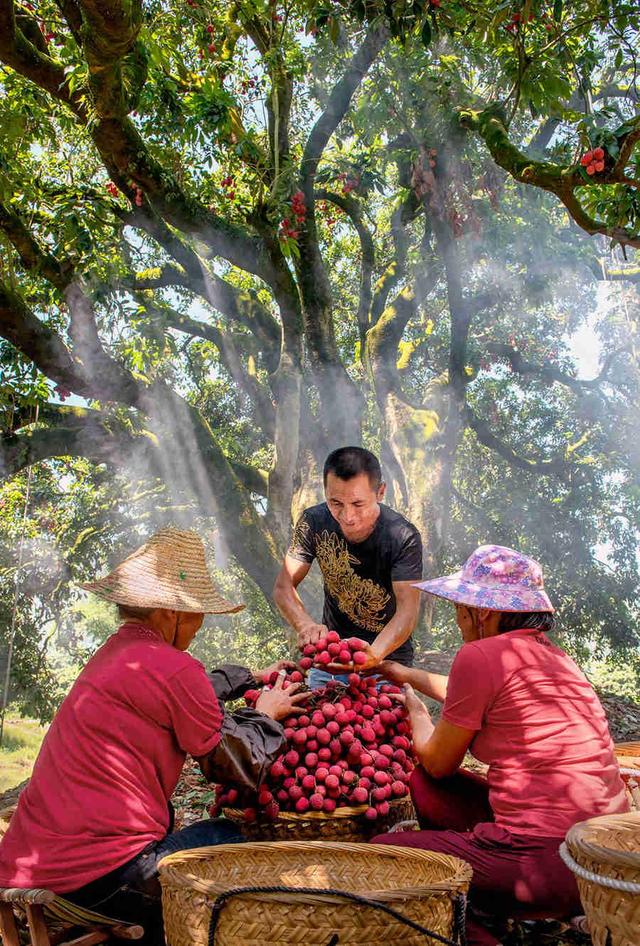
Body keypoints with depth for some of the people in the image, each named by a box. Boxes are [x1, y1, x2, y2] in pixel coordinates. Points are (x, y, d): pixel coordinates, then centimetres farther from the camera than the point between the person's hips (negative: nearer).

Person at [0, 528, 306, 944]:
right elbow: (239, 765, -5)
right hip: (96, 875, -9)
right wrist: (265, 714, 12)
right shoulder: (170, 666, -15)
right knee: (230, 839, 7)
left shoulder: (115, 653, 14)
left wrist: (250, 678, 41)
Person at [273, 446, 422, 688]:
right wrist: (305, 625, -33)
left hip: (387, 657, -3)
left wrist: (373, 654, -48)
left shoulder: (403, 538, -23)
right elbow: (283, 586, -13)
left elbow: (407, 611, -29)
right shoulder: (314, 522, -14)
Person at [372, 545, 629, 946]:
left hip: (549, 861, -9)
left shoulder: (481, 655, -12)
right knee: (425, 784, 18)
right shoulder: (550, 654, 13)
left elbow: (438, 762, 1)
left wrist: (416, 712, 22)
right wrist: (405, 674, 45)